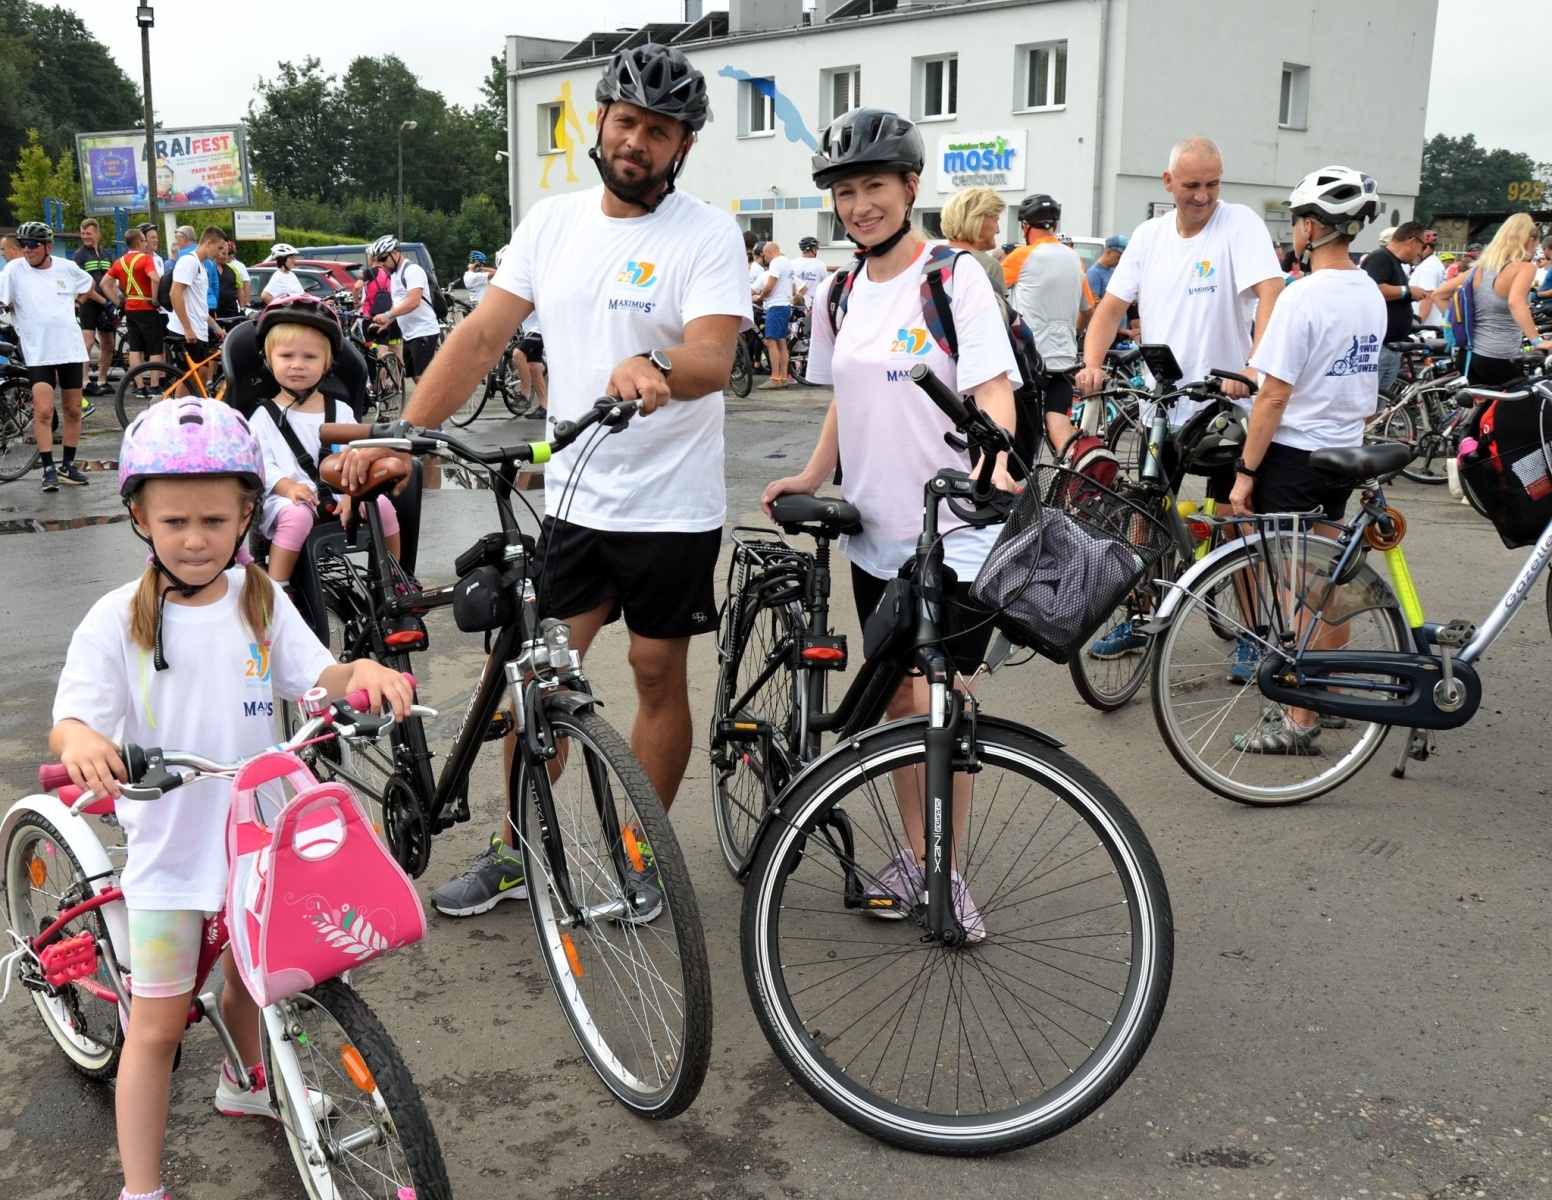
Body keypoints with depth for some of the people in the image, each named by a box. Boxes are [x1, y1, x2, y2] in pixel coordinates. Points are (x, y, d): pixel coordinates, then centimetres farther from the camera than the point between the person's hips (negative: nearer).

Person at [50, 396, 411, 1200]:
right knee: (158, 1024, 1)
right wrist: (81, 742, -41)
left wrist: (363, 673, -29)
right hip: (167, 843, -3)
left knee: (248, 975, 25)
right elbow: (71, 717, -17)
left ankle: (245, 1082, 53)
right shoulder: (118, 620, -11)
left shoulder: (262, 603, -2)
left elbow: (316, 678, -6)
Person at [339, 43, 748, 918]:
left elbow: (713, 357, -24)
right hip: (573, 499, 4)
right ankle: (512, 853, 24)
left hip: (671, 508, -4)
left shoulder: (708, 234, -9)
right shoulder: (554, 220, 5)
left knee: (659, 678, 7)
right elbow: (483, 334, 2)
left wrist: (655, 371, -47)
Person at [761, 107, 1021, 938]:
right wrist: (811, 476, 5)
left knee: (936, 706, -7)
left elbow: (993, 388, -17)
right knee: (899, 704, 13)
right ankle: (914, 856, 28)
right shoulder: (840, 295, 10)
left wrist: (999, 471, -35)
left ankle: (948, 872, 11)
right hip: (877, 531, 6)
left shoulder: (955, 277, -8)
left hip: (956, 533, -5)